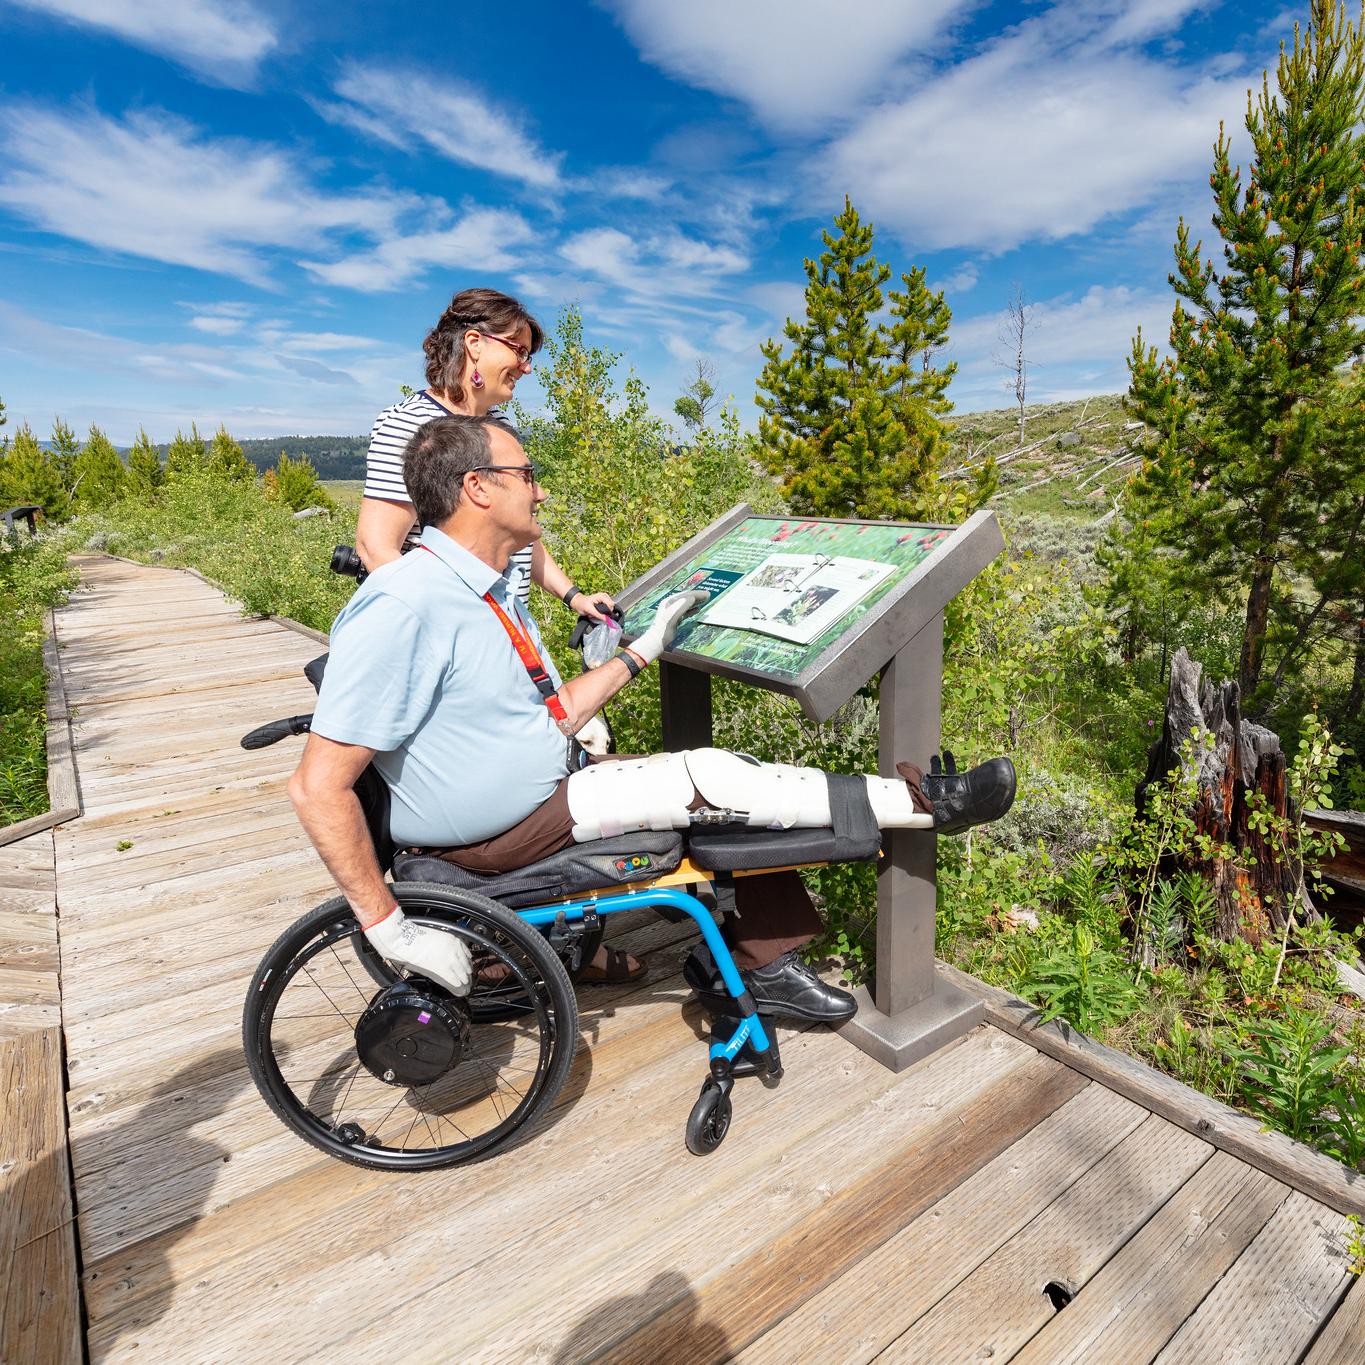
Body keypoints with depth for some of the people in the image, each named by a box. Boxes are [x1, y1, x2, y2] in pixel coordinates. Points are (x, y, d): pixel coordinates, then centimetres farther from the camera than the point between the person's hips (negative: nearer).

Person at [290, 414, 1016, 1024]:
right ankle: (924, 801, -2)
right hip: (494, 836, -9)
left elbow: (547, 718, 8)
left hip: (547, 784, 9)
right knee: (711, 779, -17)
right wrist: (390, 927, -23)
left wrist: (643, 649, 7)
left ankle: (768, 962, 18)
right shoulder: (404, 607, -24)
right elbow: (319, 787, -24)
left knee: (733, 793, 1)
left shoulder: (489, 592, 6)